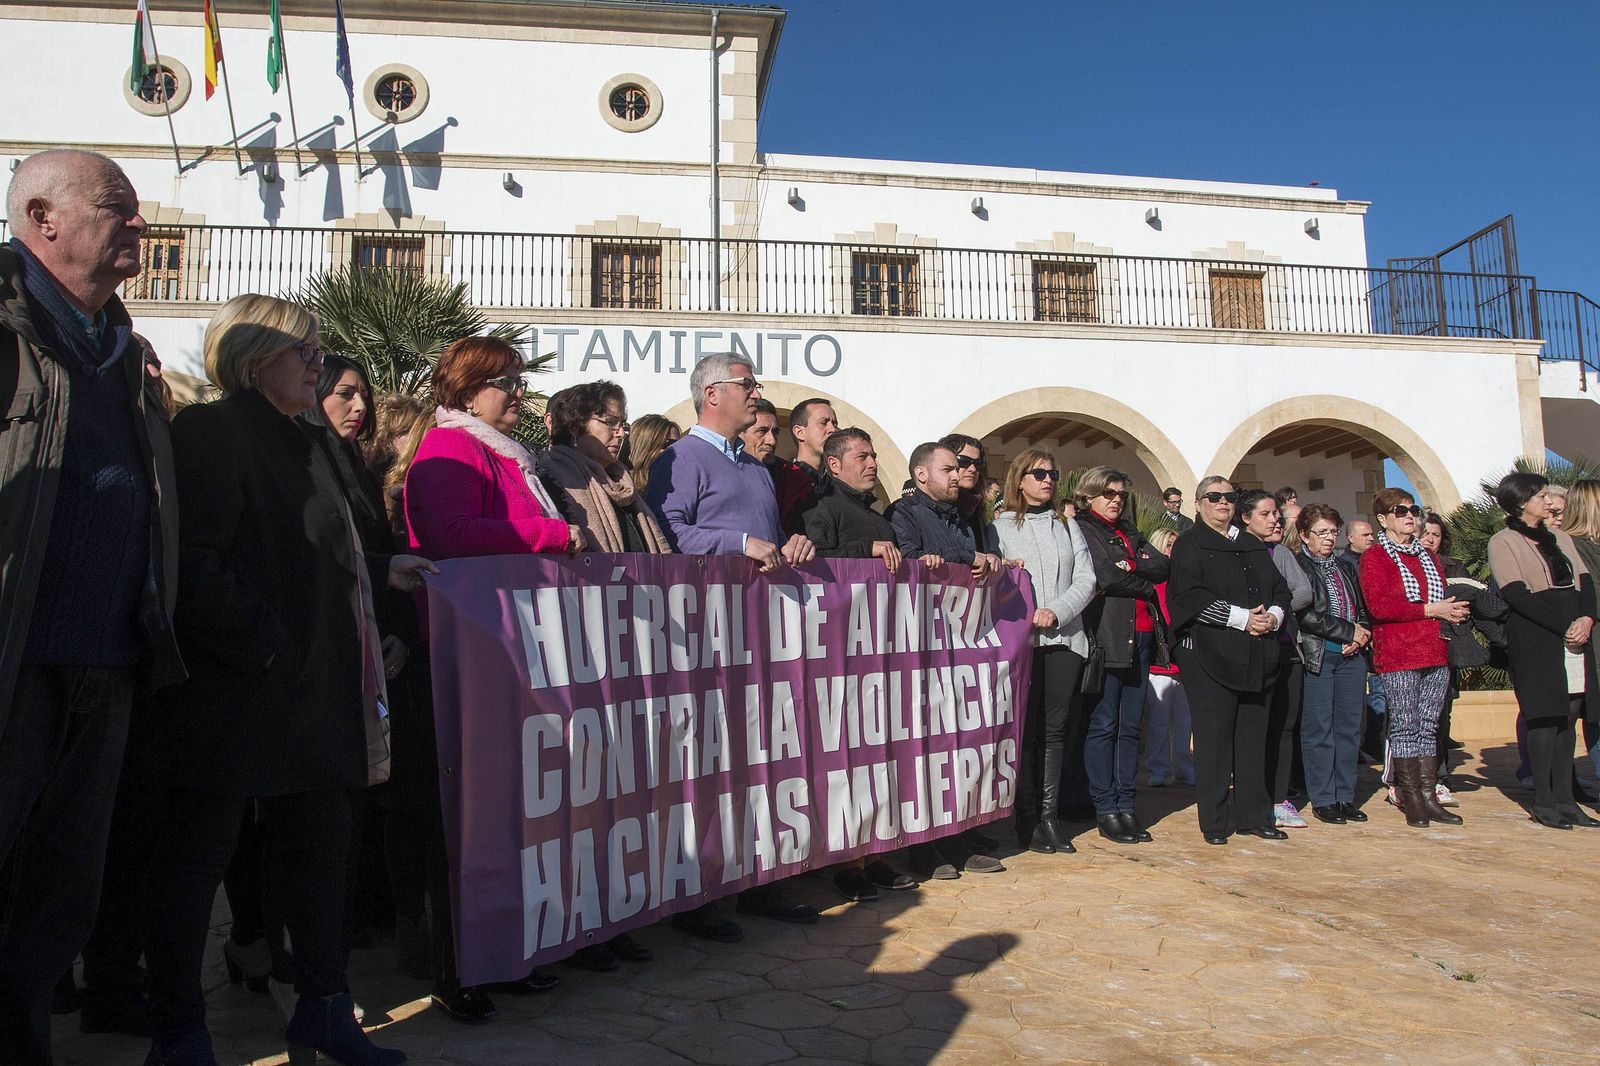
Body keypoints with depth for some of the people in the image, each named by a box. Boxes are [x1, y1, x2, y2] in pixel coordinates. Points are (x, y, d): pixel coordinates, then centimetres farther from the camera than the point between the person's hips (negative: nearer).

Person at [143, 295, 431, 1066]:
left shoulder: (292, 442, 18)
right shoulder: (210, 432, -11)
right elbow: (195, 564, -21)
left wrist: (380, 568, 20)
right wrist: (259, 645, -21)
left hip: (309, 693, 10)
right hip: (233, 693, -10)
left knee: (320, 846, 14)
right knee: (197, 854, 4)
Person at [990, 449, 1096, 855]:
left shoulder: (1068, 525, 16)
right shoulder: (1001, 527, 6)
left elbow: (1086, 579, 7)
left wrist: (1056, 612, -9)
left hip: (1065, 638, 3)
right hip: (1020, 640, -3)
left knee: (1055, 729, 4)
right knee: (1026, 729, -2)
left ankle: (1049, 814, 10)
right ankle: (1027, 819, 5)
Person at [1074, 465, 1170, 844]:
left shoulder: (1129, 532, 22)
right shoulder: (1080, 530, -1)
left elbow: (1161, 566, 7)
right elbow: (1105, 576, -14)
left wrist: (1129, 566, -9)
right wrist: (1146, 587, 0)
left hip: (1141, 635, 7)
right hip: (1107, 636, -7)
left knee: (1130, 725, 8)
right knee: (1103, 724, -3)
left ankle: (1126, 806, 12)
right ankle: (1106, 811, 1)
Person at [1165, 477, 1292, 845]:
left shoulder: (1254, 547, 20)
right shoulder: (1189, 546, 1)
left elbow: (1280, 589, 18)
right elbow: (1193, 597, -12)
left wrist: (1273, 616, -4)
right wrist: (1242, 618, -16)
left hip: (1257, 656, 6)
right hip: (1210, 654, -6)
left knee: (1253, 736, 8)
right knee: (1213, 737, -4)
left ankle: (1252, 814, 17)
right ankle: (1213, 821, 3)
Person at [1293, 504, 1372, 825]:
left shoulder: (1346, 568, 19)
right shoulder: (1296, 567, -3)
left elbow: (1363, 611, 19)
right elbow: (1306, 614, -13)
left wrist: (1362, 635, -1)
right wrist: (1349, 631, -12)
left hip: (1351, 656, 6)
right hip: (1316, 656, -6)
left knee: (1349, 728, 7)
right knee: (1319, 730, -3)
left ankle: (1345, 796, 15)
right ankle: (1322, 800, 4)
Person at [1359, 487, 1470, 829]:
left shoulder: (1427, 556, 21)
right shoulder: (1374, 557, -3)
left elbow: (1442, 596, 26)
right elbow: (1379, 606, -15)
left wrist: (1456, 609, 3)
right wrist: (1430, 610, -16)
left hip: (1435, 653, 7)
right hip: (1398, 655, -7)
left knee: (1428, 725, 8)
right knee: (1405, 727, -2)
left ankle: (1428, 796, 12)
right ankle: (1411, 800, 4)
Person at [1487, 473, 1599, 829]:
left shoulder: (1561, 538, 20)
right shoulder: (1503, 542, -1)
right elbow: (1517, 595, -10)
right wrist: (1565, 626, -15)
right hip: (1534, 639, -6)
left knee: (1568, 714, 4)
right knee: (1546, 716, -7)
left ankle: (1564, 798, 9)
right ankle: (1543, 801, 0)